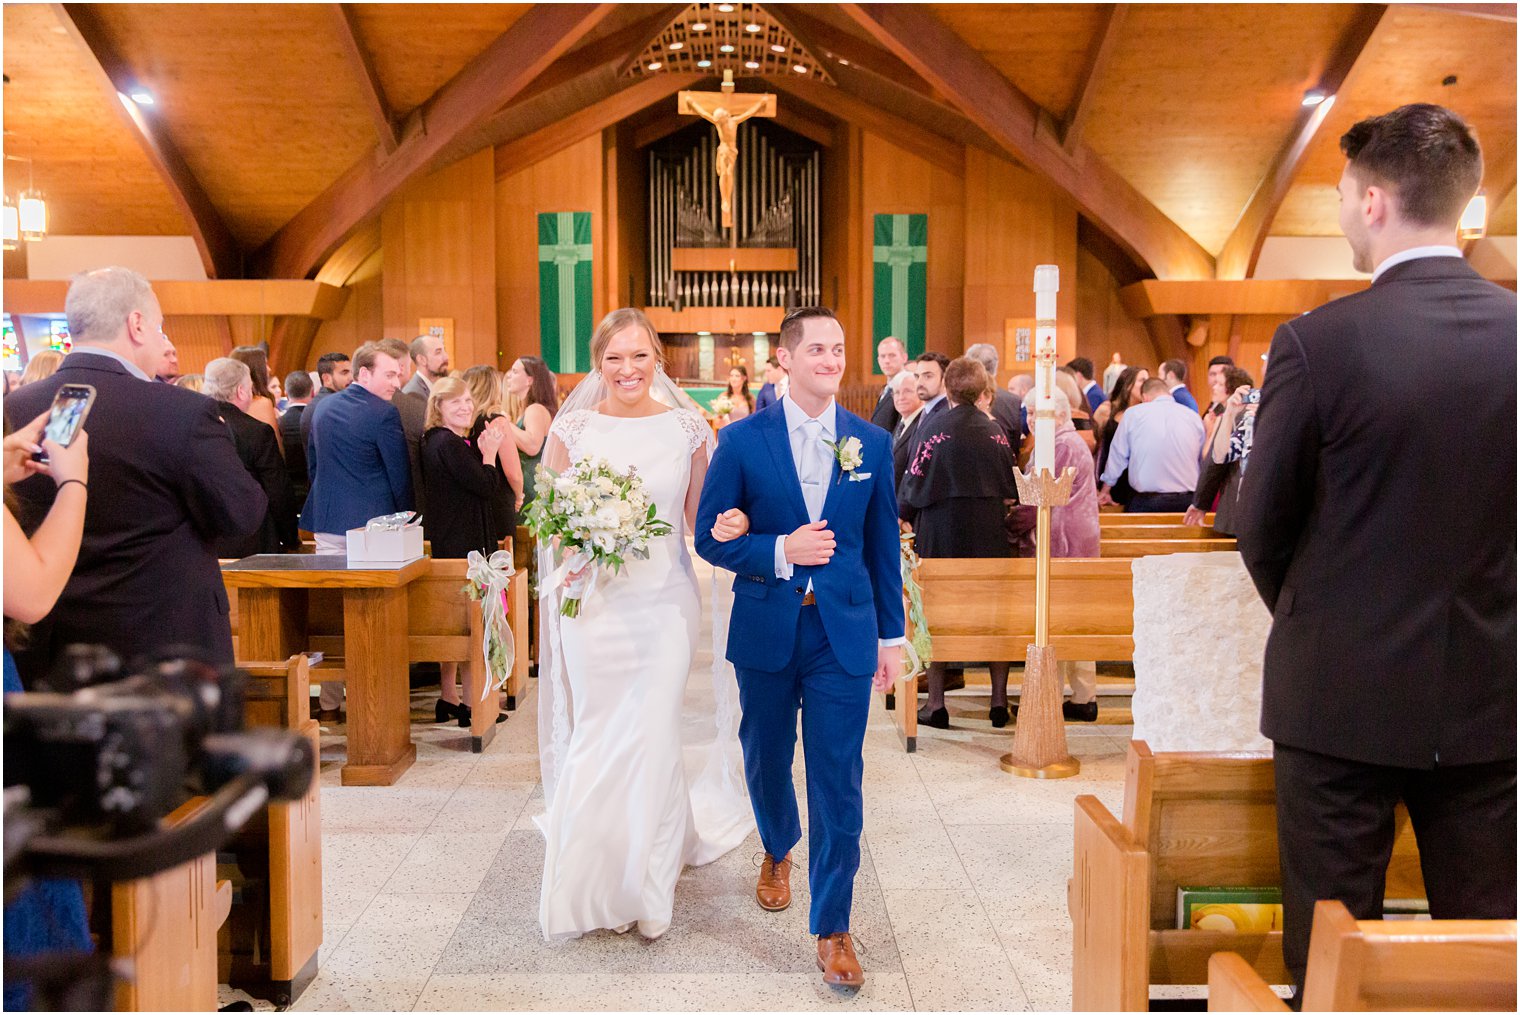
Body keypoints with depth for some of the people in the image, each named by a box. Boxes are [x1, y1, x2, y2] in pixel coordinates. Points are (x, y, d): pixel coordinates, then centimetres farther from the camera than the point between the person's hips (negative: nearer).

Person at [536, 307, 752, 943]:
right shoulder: (572, 428, 2)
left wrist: (729, 527, -16)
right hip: (594, 603, 1)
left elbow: (701, 520, 6)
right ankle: (596, 882, 30)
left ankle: (650, 886, 18)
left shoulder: (687, 427, 1)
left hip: (665, 600, -1)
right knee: (597, 740, 8)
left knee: (653, 740, -2)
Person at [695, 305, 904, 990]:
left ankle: (831, 928, 12)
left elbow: (883, 545, 7)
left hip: (844, 633, 0)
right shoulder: (742, 439, -4)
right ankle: (778, 852, 49)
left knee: (838, 781, -1)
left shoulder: (872, 443, 2)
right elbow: (711, 538, -3)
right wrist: (780, 552, -18)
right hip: (766, 631, 0)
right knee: (766, 761, 18)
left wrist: (892, 635, 8)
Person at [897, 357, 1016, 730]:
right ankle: (999, 699, 12)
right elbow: (1010, 489, 6)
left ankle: (936, 703, 7)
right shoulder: (995, 429, 2)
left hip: (941, 531, -3)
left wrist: (902, 516, 12)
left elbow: (915, 481, -4)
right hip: (991, 532, 3)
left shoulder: (936, 429, -8)